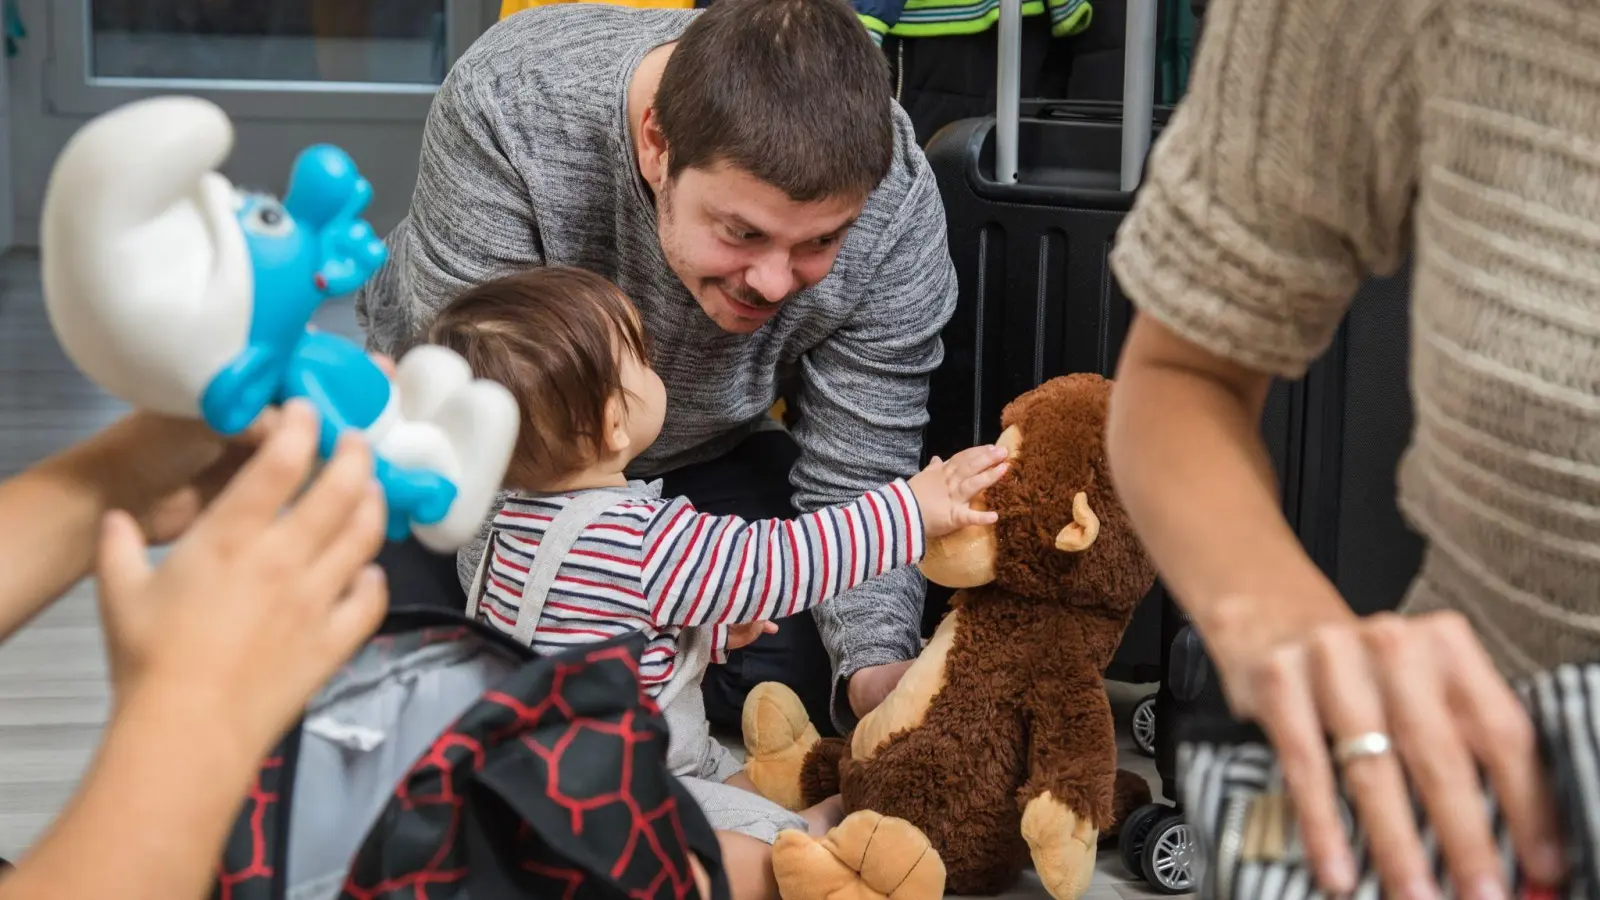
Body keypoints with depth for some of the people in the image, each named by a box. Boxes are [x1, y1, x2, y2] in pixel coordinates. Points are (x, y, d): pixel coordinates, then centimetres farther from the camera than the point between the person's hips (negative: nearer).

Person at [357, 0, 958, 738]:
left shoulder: (896, 205, -29)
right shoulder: (506, 102, -36)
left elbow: (854, 487, -21)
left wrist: (877, 670, -39)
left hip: (699, 452, 2)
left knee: (808, 671, -18)